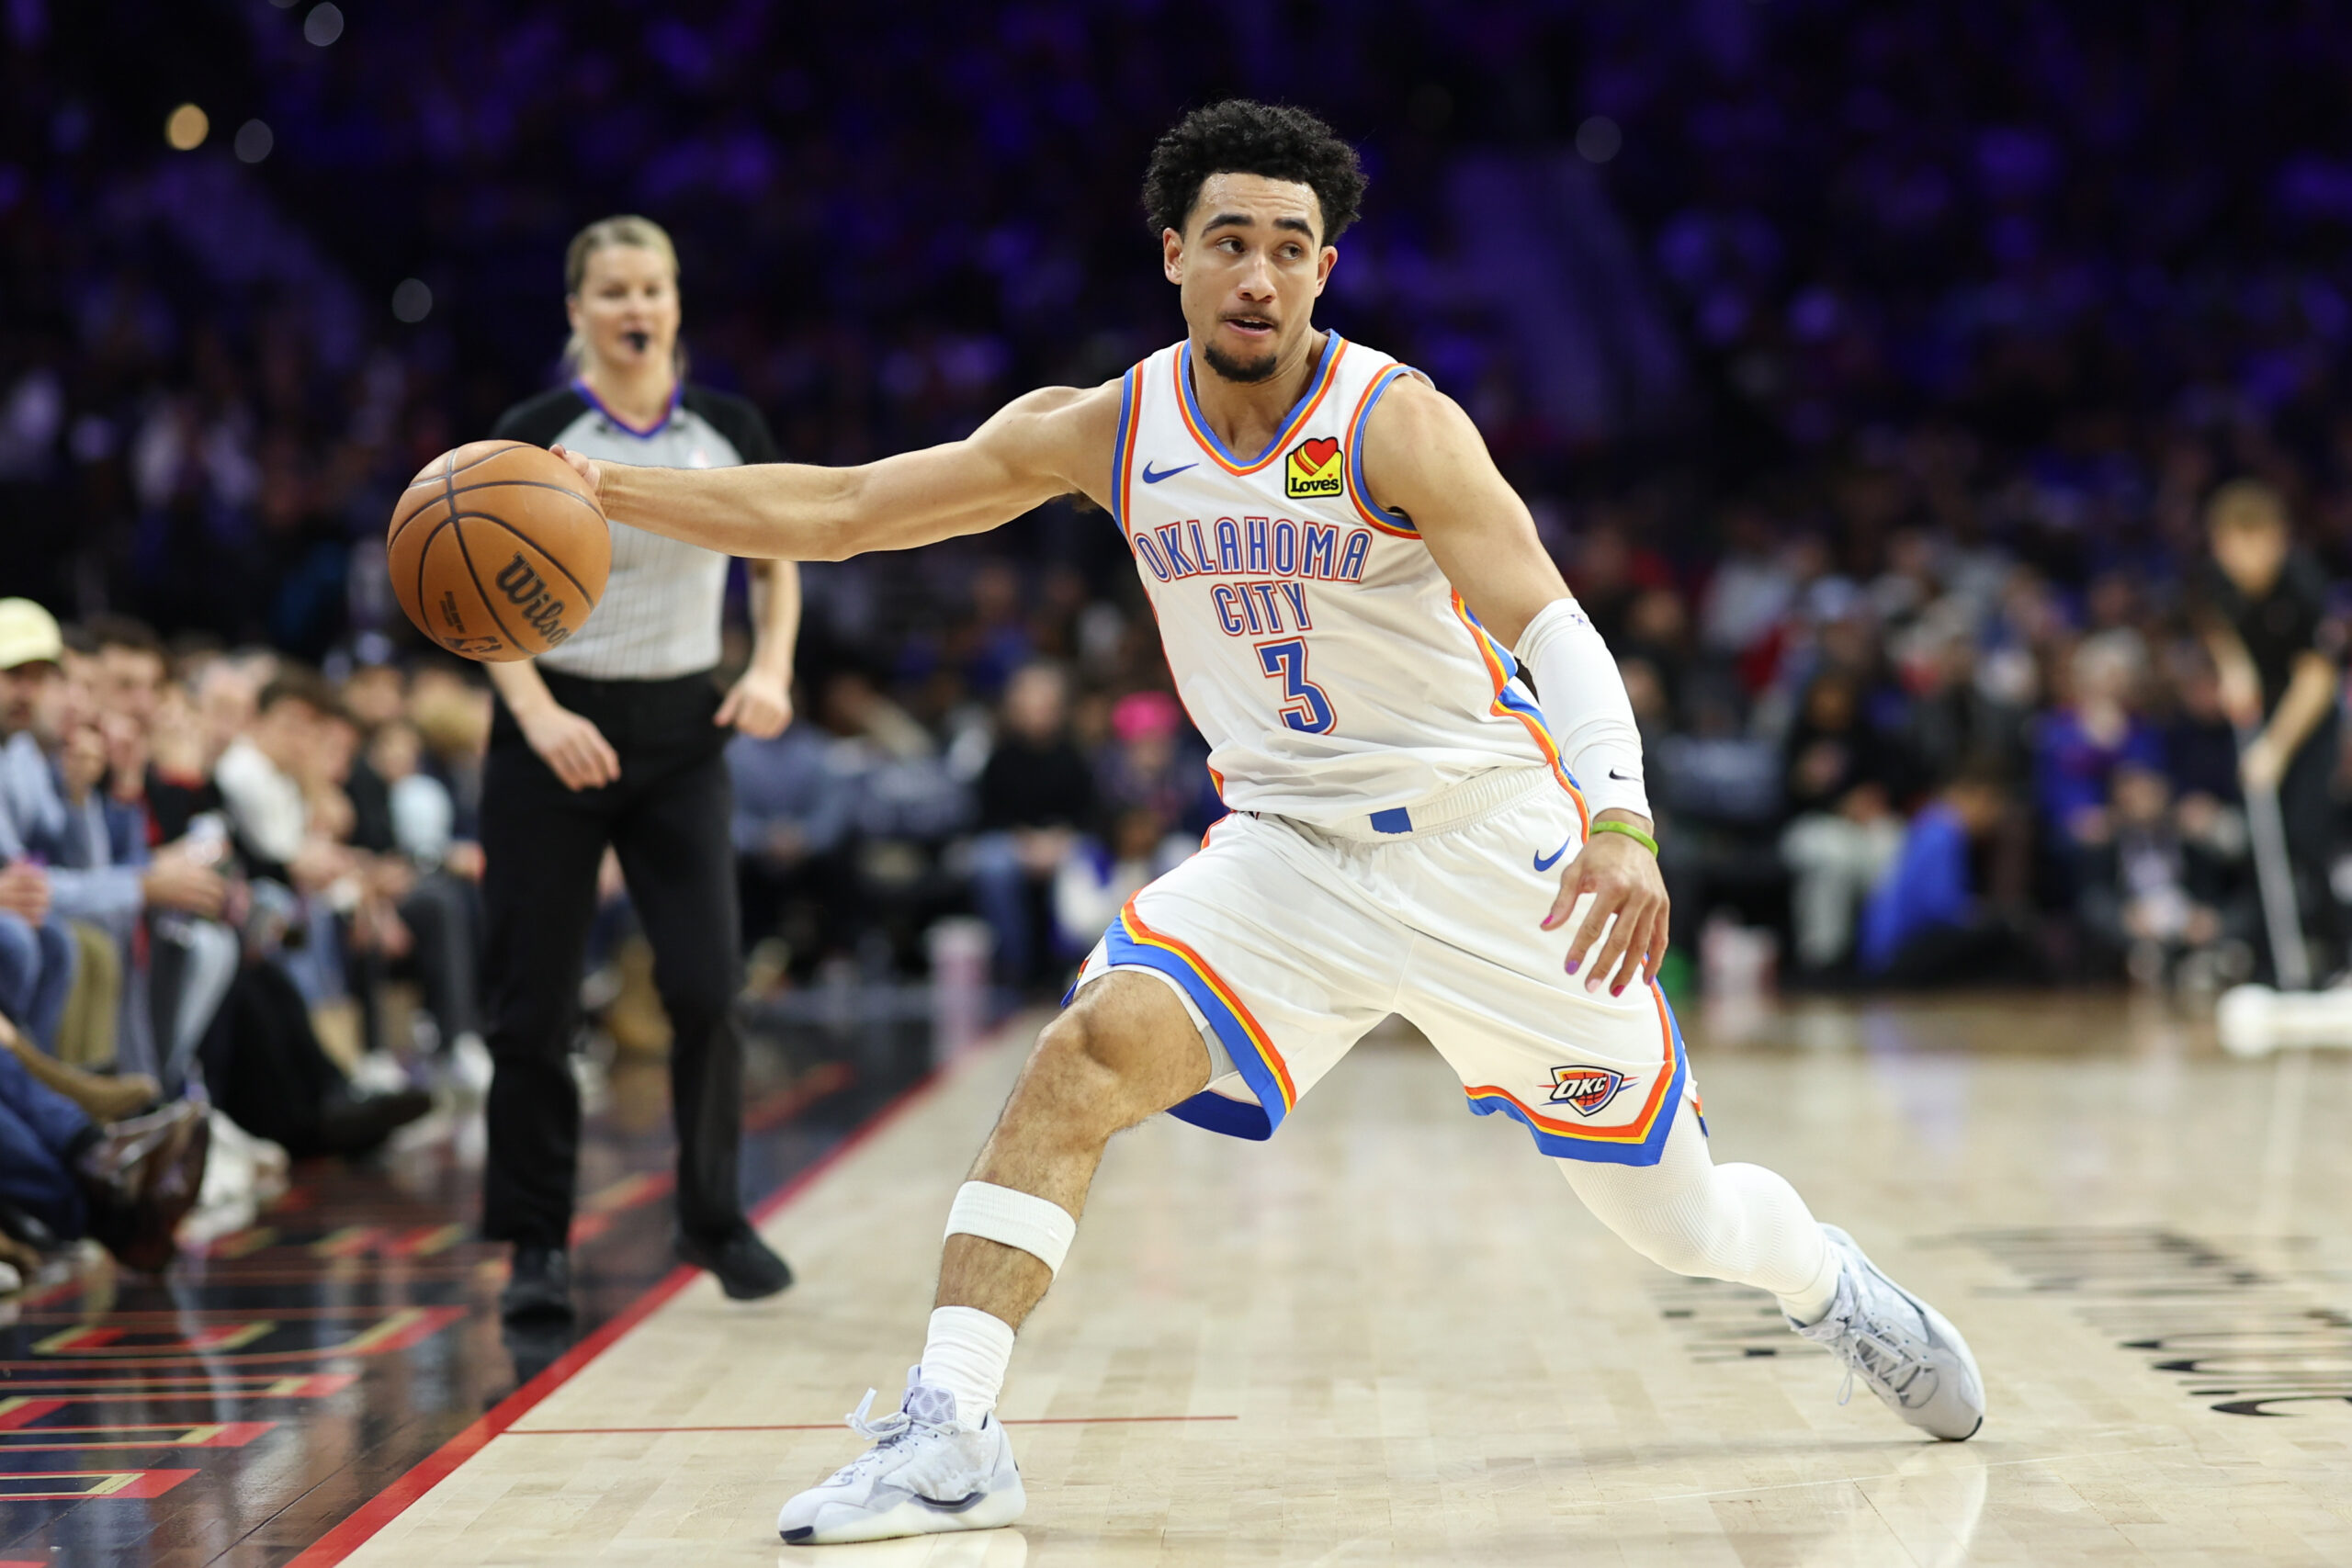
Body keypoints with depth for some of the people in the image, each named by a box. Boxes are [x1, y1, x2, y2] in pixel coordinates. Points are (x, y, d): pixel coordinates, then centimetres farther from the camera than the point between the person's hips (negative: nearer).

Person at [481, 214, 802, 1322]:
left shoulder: (729, 431, 2)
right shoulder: (535, 437, -6)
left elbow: (777, 564, 14)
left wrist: (771, 669, -3)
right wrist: (540, 715, -17)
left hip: (682, 733, 2)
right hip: (555, 733, -2)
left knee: (707, 986, -6)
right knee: (533, 1000, -1)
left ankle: (713, 1219, 14)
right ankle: (537, 1244, 11)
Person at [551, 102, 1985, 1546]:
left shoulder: (1397, 424, -17)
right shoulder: (1102, 433, -5)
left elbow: (1554, 630, -26)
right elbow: (834, 512, -2)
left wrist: (1622, 825, -44)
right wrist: (597, 489, -12)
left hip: (1484, 843, -3)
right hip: (1285, 851, 3)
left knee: (1674, 1213, 5)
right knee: (1088, 1053, -23)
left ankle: (1827, 1282, 40)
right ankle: (948, 1438, -21)